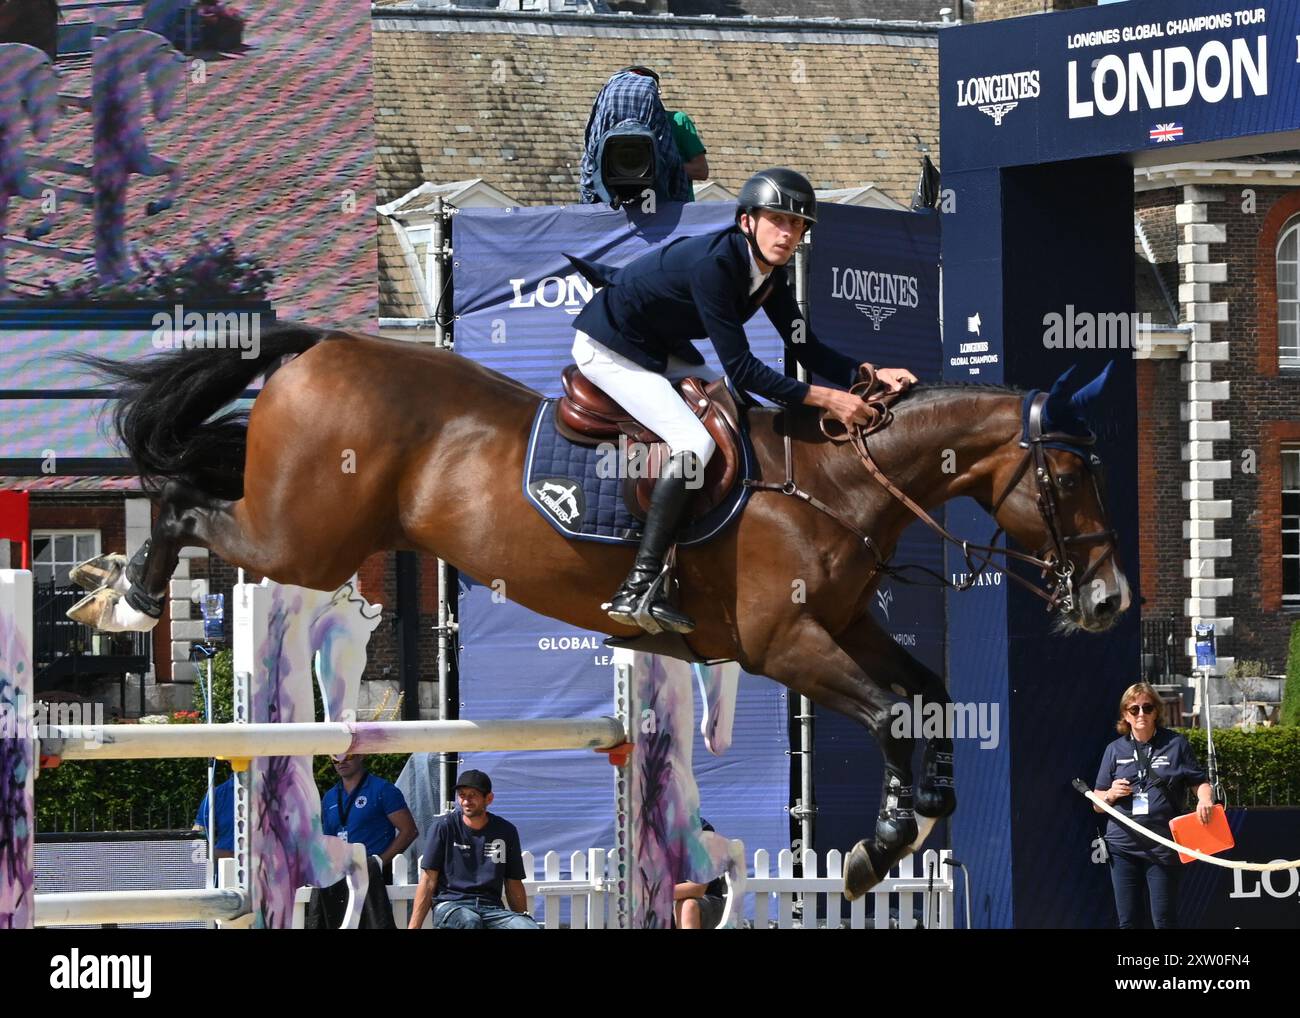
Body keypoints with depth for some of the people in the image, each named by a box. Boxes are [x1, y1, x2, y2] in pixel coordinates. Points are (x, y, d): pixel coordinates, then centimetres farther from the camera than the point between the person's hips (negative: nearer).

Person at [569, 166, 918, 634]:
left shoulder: (769, 274, -3)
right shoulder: (714, 263, -31)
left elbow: (806, 349, 2)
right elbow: (741, 368, -31)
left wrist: (870, 373, -14)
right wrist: (825, 399, -32)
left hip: (661, 350, 10)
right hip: (609, 348, -10)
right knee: (694, 441, -24)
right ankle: (639, 590, -27)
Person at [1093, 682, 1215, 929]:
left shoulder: (1176, 744, 4)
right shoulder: (1115, 750, 10)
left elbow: (1200, 782, 8)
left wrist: (1205, 798, -14)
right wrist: (1112, 794, -8)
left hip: (1163, 848, -2)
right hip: (1123, 845, 2)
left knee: (1164, 920, -4)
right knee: (1128, 921, 2)